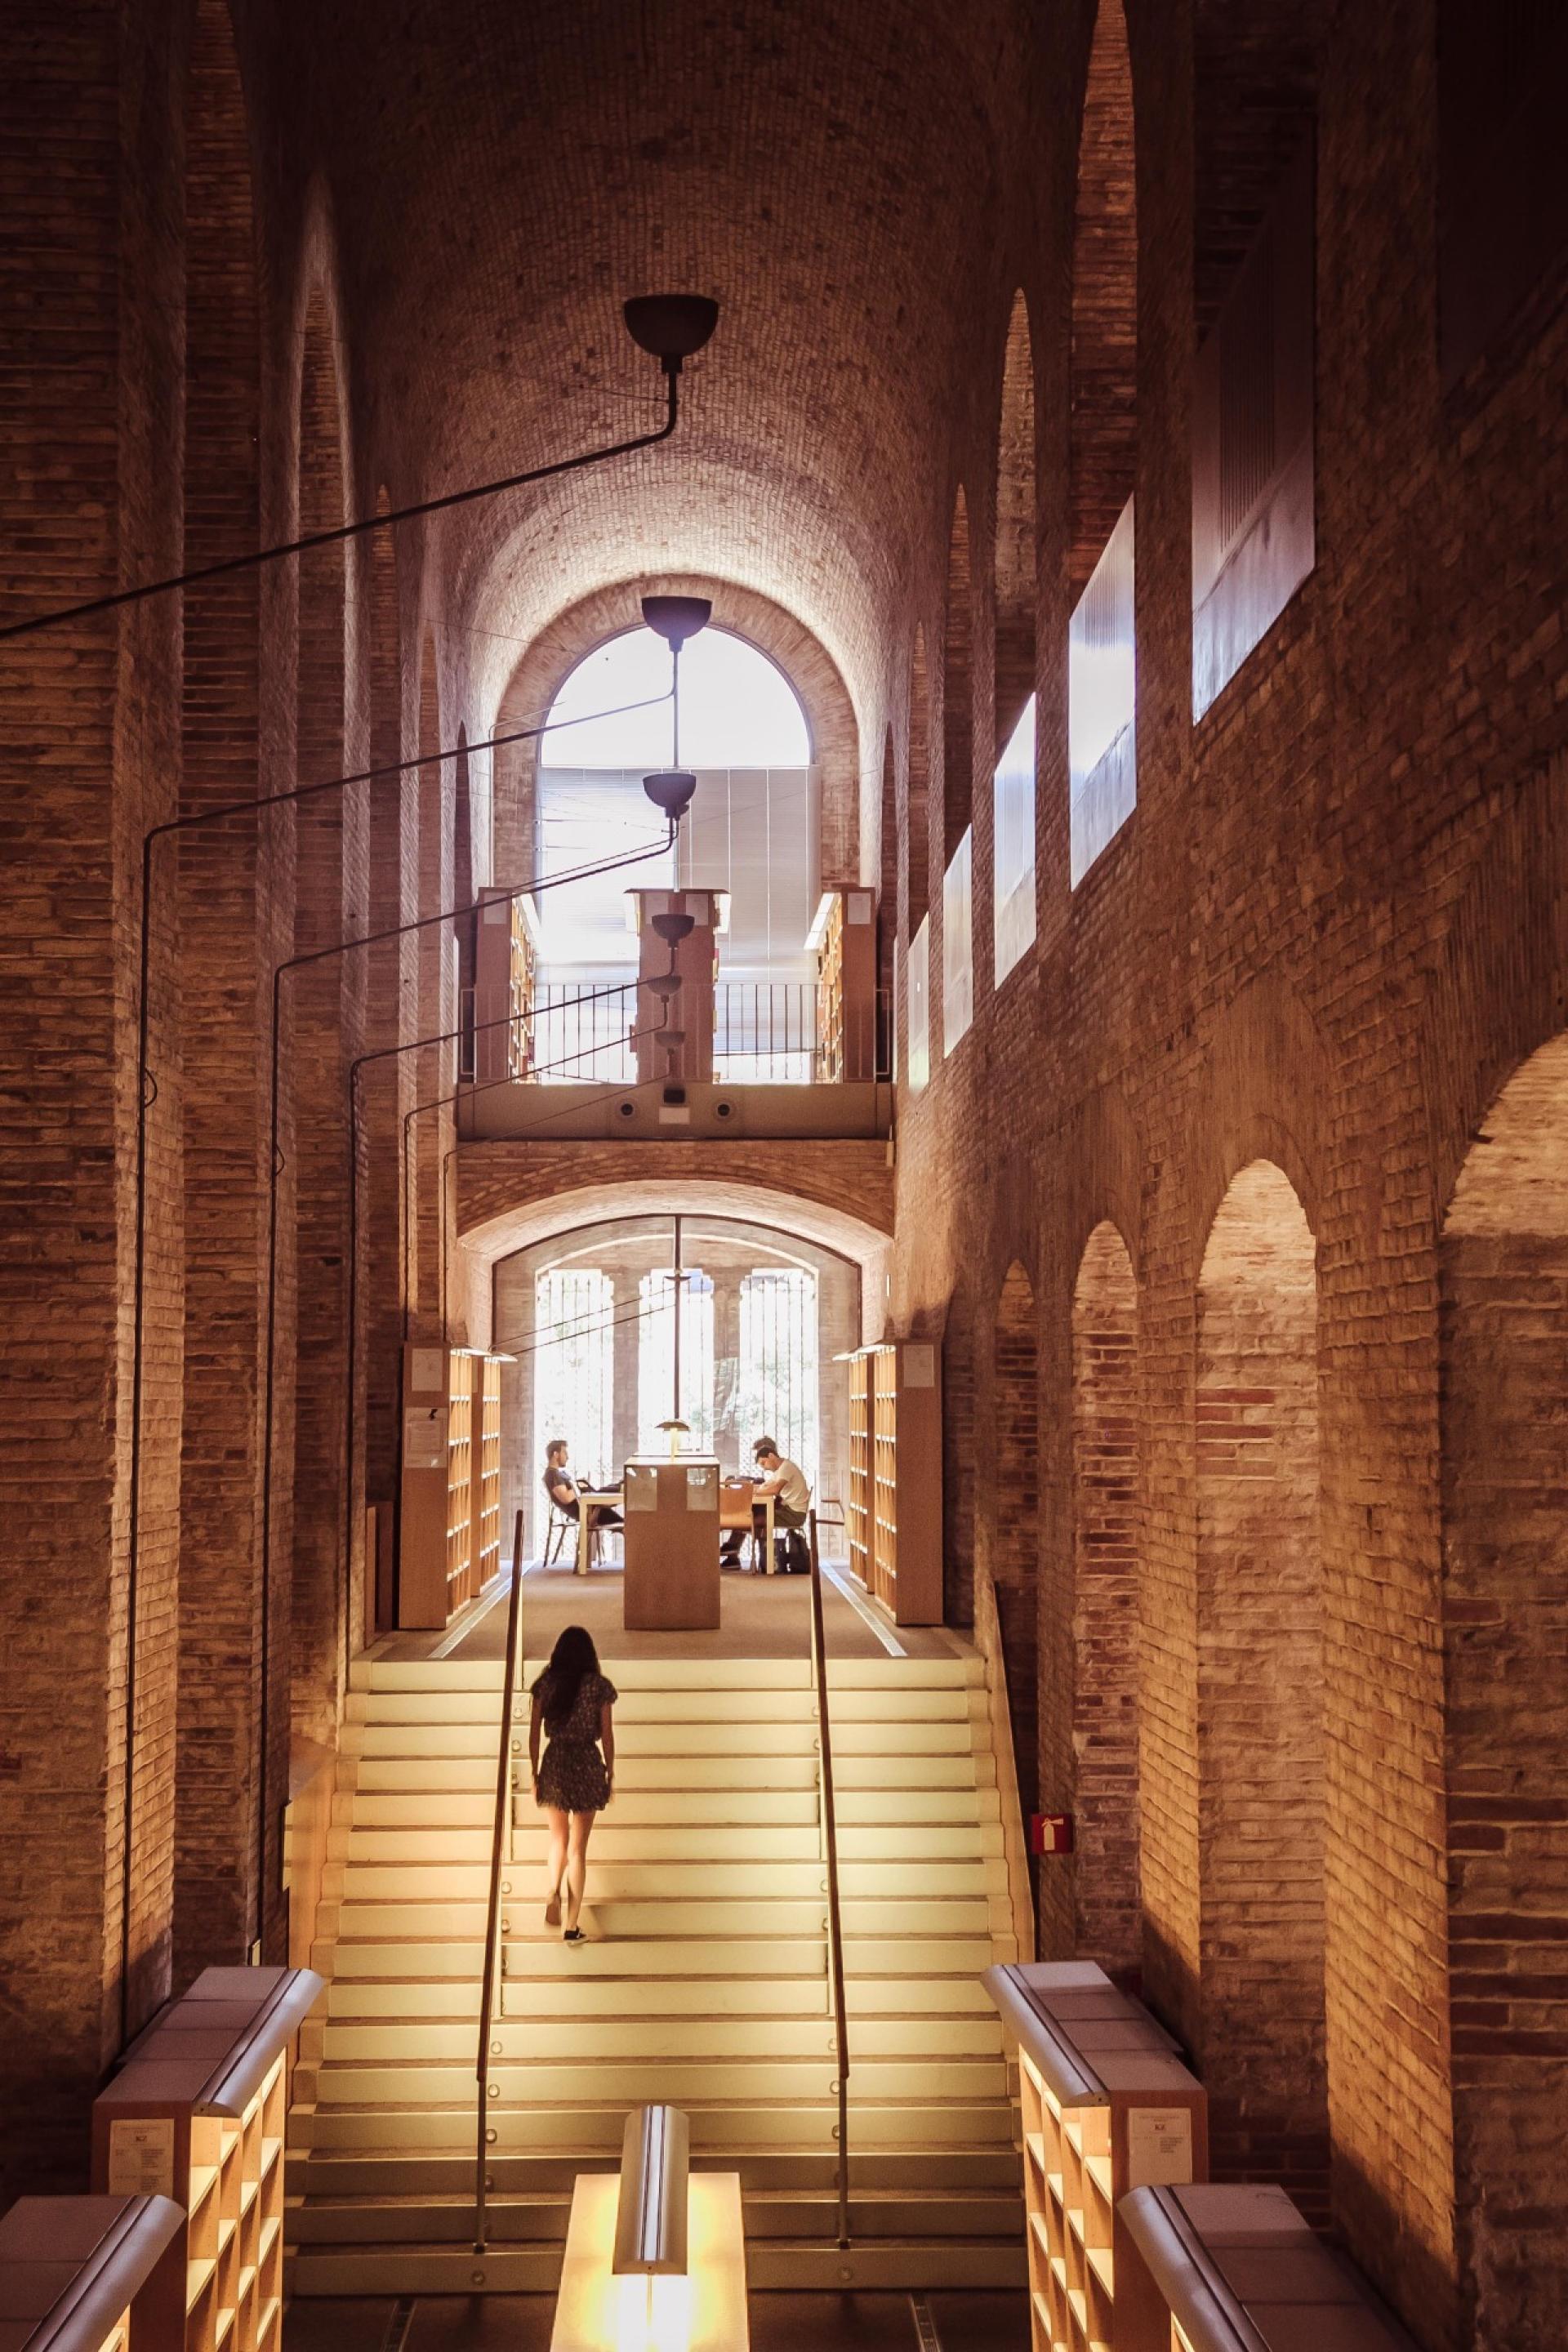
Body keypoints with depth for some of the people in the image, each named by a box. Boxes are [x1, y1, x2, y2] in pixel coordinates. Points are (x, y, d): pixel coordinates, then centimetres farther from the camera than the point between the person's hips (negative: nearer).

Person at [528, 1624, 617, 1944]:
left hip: (555, 1765, 1)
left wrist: (534, 1775, 10)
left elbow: (534, 1734, 0)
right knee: (578, 1847, 7)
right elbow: (607, 1736, -2)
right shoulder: (599, 1686, -5)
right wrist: (610, 1775, 9)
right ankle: (572, 1927, 8)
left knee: (559, 1837, 22)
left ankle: (553, 1891, -6)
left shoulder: (545, 1685, -2)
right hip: (588, 1766, -1)